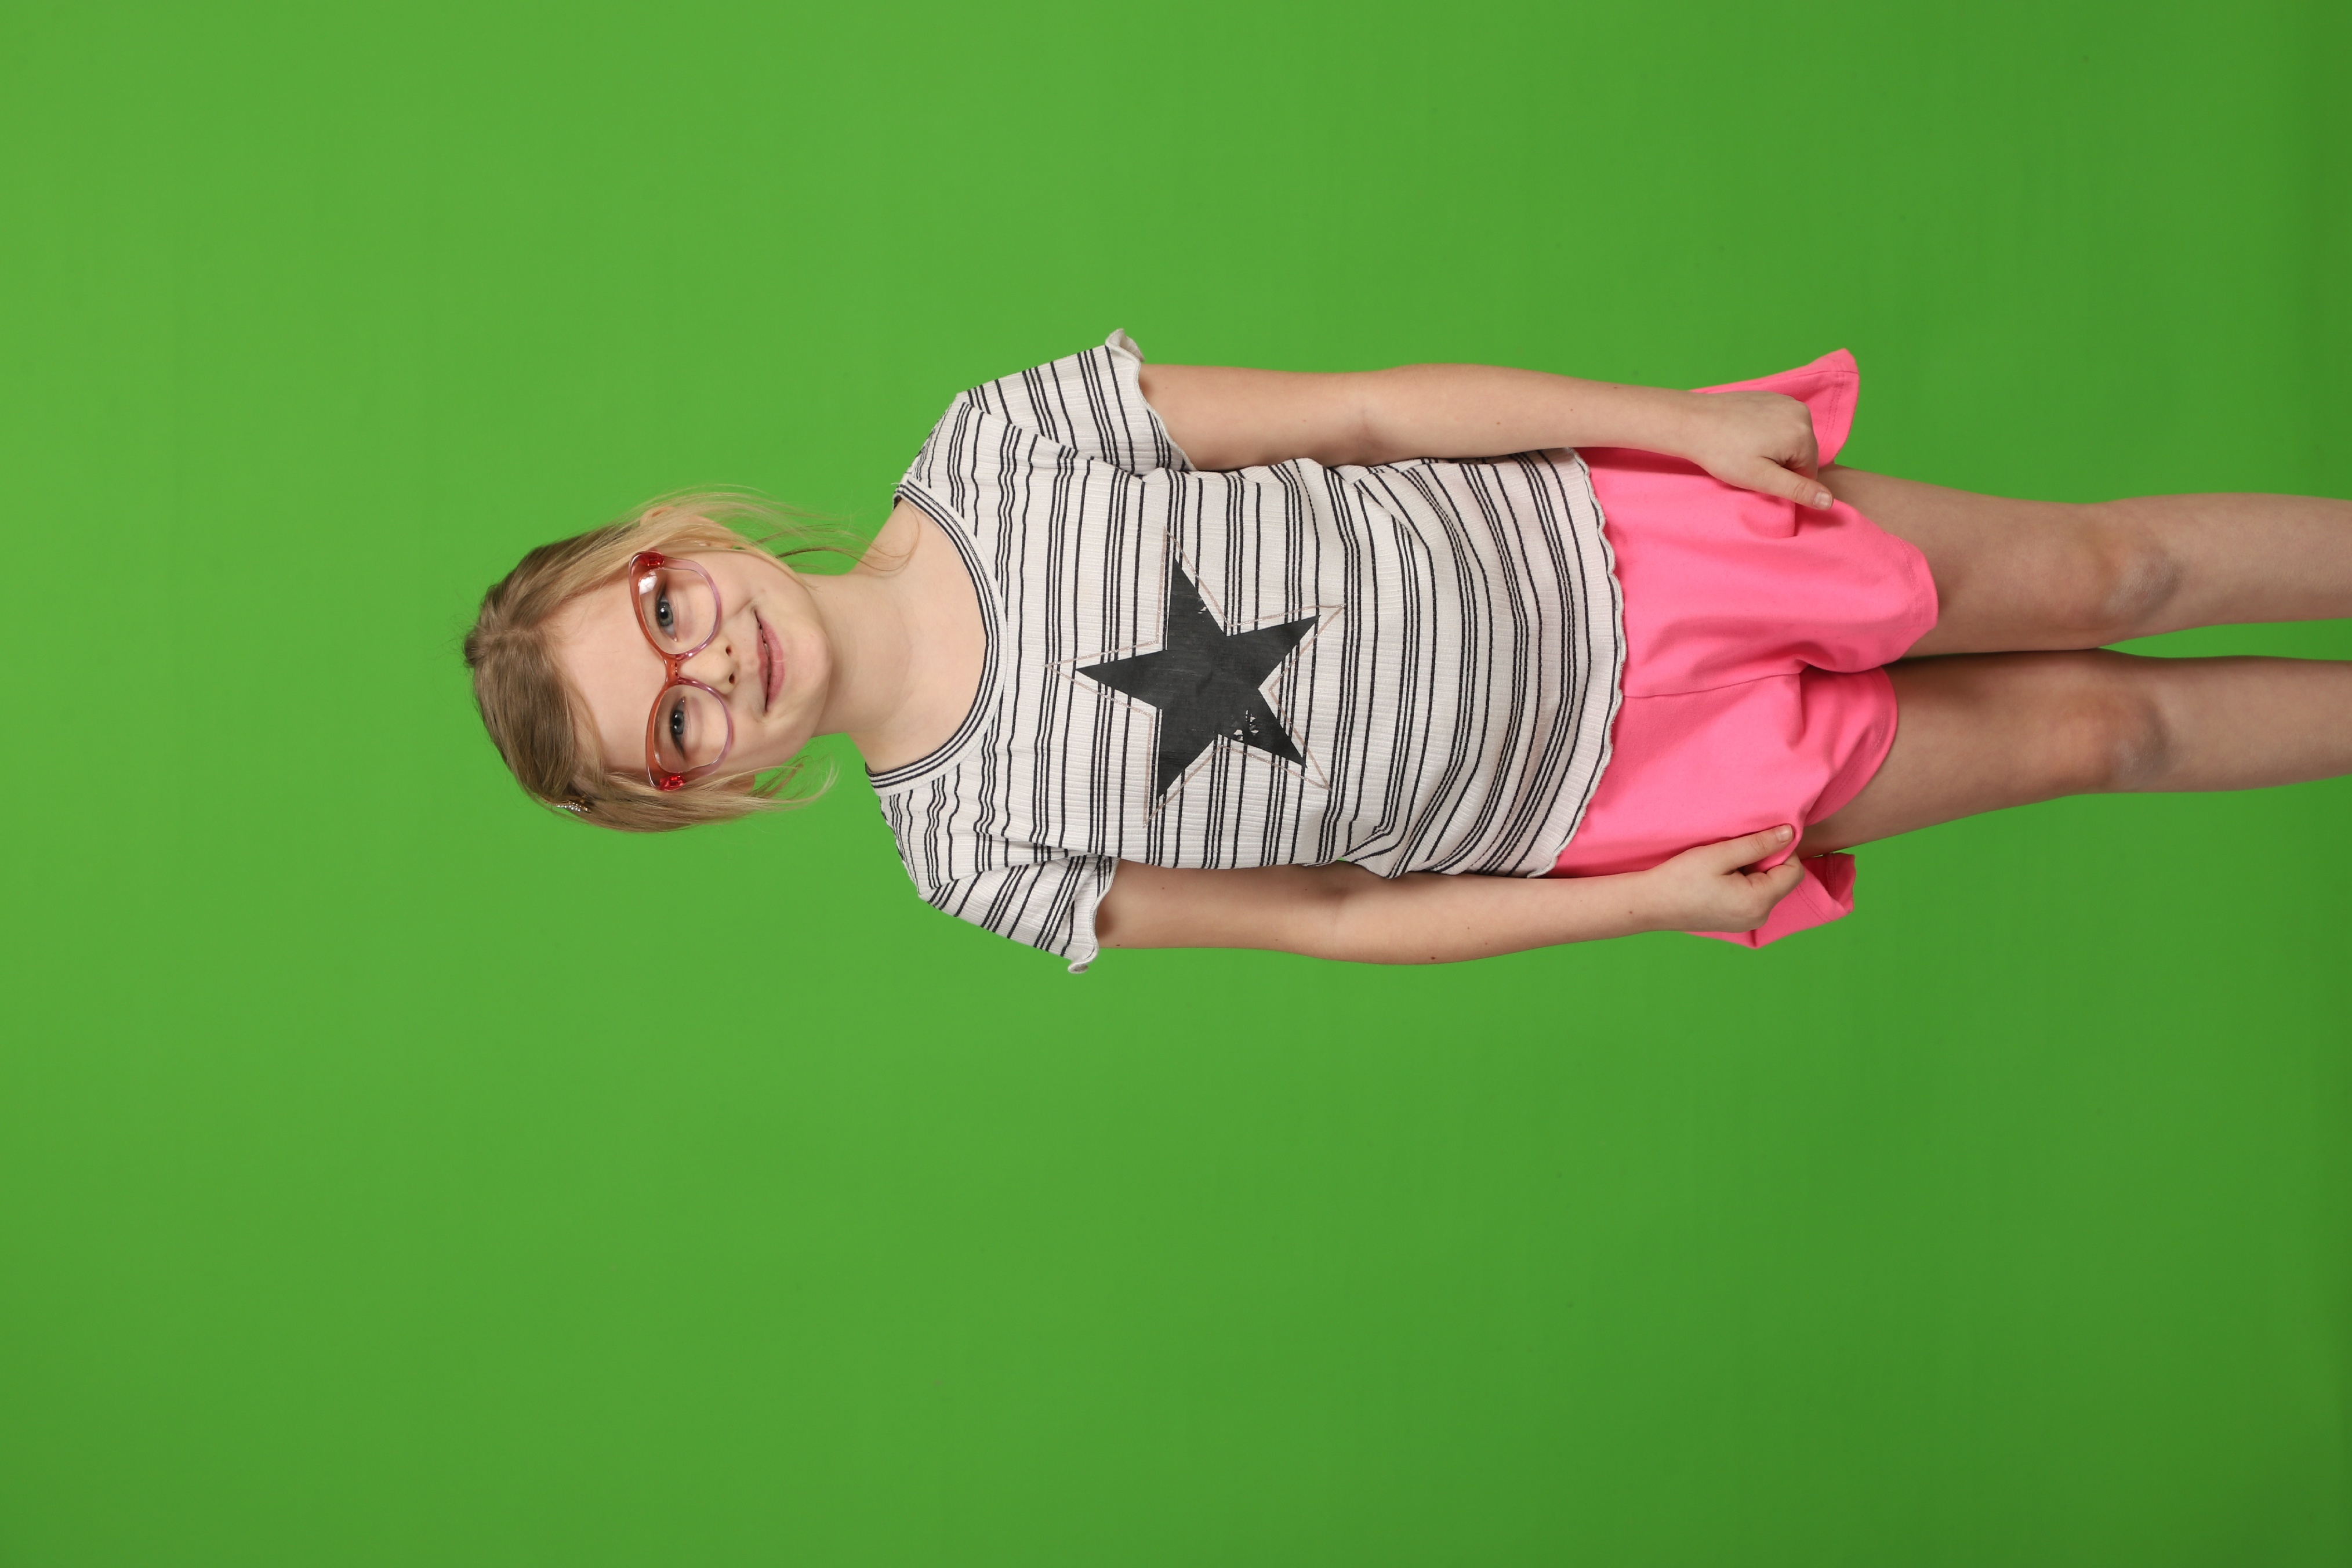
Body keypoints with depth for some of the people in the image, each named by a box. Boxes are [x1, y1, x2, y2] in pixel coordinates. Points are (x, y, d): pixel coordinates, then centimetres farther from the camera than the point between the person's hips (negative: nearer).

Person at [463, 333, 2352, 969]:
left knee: (2092, 575, 3)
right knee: (2086, 730, 5)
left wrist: (1683, 421, -12)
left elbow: (1362, 408, -9)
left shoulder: (989, 445, -13)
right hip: (1593, 804, -1)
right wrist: (1646, 906, -8)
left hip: (1592, 539, 1)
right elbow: (1321, 916, -5)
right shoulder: (975, 856, -12)